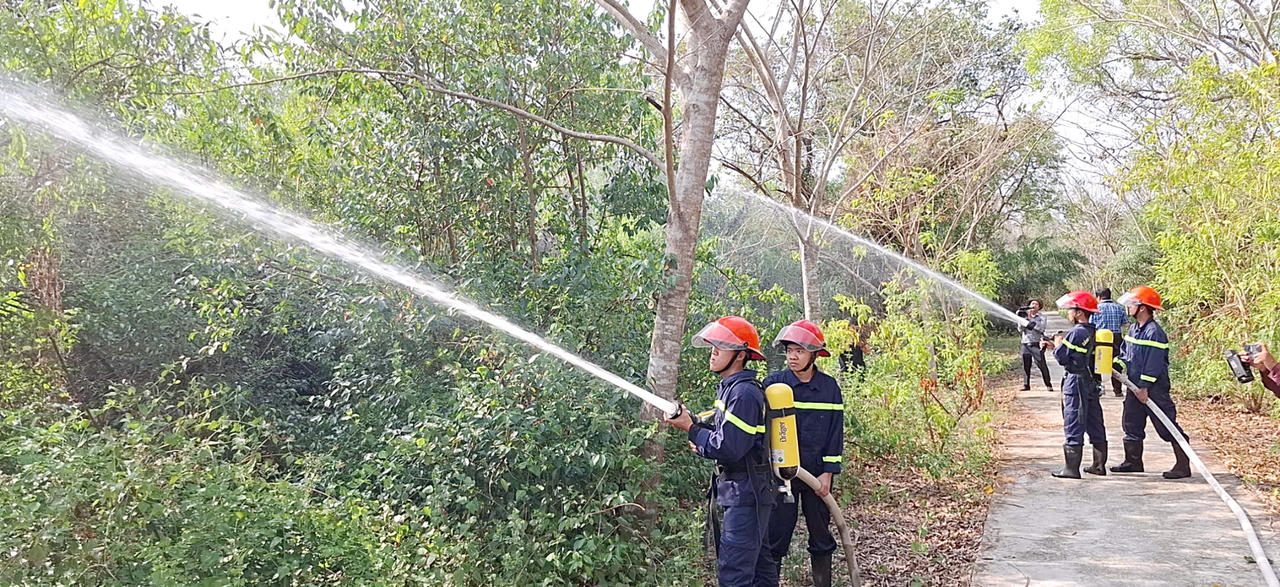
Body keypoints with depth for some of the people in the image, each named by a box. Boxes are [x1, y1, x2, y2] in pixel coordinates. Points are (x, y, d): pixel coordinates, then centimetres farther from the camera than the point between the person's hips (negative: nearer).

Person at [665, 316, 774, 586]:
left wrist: (691, 429, -13)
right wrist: (701, 441, 2)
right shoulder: (729, 387, 13)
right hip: (730, 490, 11)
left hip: (745, 495, -11)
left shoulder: (744, 393, -19)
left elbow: (728, 449, -23)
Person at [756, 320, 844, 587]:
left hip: (818, 475, 2)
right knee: (776, 534, 0)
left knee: (821, 534, 11)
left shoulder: (829, 387, 1)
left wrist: (828, 473, -3)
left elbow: (836, 432, 3)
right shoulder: (773, 383, -4)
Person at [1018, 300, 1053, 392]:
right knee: (1025, 366, 3)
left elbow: (1041, 328, -12)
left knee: (1042, 365, -6)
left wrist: (1030, 319, -15)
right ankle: (1026, 385, 10)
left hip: (1037, 344, -3)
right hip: (1026, 344, 3)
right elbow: (1020, 328, 1)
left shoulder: (1041, 317, 3)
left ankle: (1048, 385, 2)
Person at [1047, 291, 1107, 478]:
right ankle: (1099, 465, 21)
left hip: (1076, 382, -9)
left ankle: (1072, 468, -3)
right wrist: (1061, 344, 20)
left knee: (1073, 426, -5)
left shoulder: (1076, 333, -17)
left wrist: (1058, 344, 4)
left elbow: (1062, 358, -14)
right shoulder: (1094, 332, 10)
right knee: (1095, 425, 13)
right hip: (1092, 383, 9)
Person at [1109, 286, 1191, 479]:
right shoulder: (1133, 329, 10)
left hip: (1154, 388, -9)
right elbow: (1126, 352, 20)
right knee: (1131, 423, 14)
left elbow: (1153, 363, -20)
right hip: (1135, 387, 9)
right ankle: (1133, 461, 25)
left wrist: (1144, 387, -19)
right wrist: (1118, 365, 0)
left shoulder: (1154, 332, -18)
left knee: (1168, 427, -4)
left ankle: (1183, 465, 1)